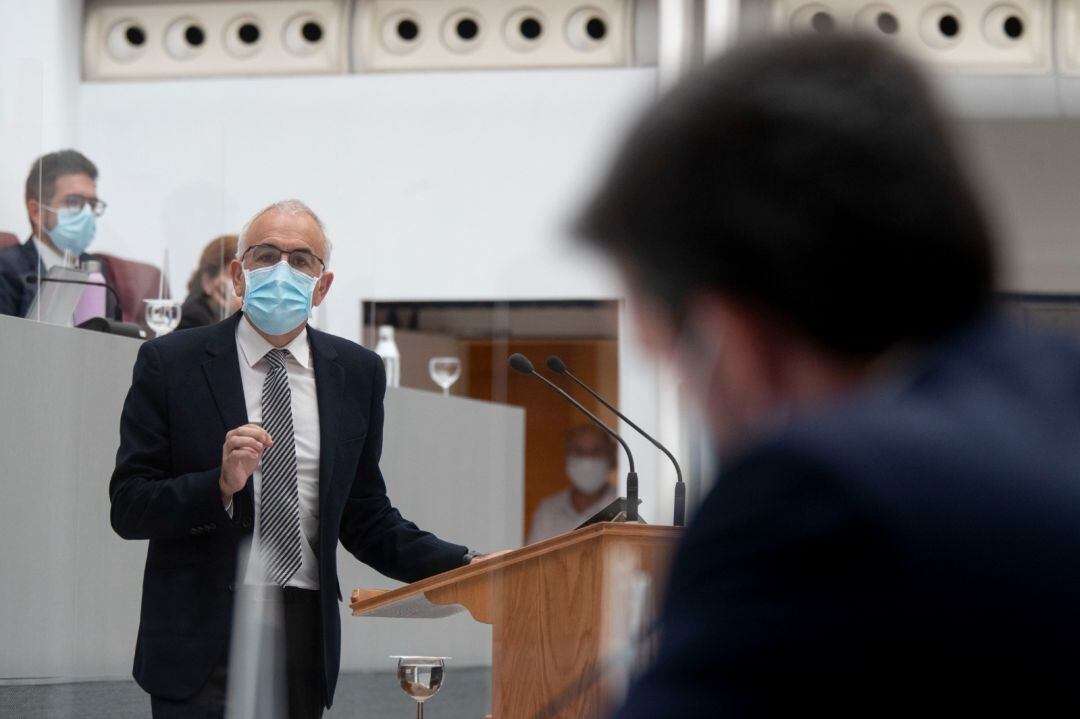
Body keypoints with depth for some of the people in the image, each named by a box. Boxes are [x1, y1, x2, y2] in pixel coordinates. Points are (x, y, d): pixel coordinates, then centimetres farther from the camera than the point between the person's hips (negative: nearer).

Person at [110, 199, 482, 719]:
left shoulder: (357, 373, 9)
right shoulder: (171, 363, -1)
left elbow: (365, 518, 11)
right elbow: (127, 508, -5)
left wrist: (462, 568, -2)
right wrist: (221, 485, -21)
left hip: (306, 637, 3)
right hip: (201, 641, -3)